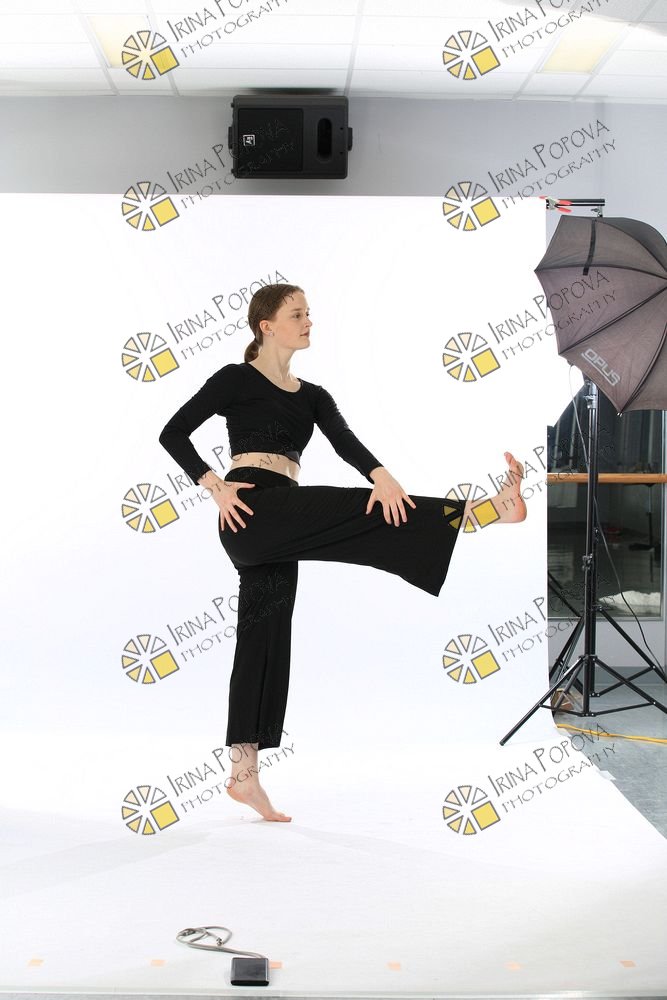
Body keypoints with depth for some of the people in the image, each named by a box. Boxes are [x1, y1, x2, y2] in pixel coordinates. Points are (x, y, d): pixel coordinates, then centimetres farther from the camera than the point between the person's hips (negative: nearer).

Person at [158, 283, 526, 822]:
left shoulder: (313, 395, 20)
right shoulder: (237, 379, 3)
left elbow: (344, 440, 0)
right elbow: (173, 433, -3)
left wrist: (381, 474, -21)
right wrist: (215, 485, -16)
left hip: (281, 532, 7)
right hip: (254, 510, -7)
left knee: (266, 642, 7)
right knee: (370, 509, -19)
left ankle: (245, 773, 12)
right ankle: (489, 509, -21)